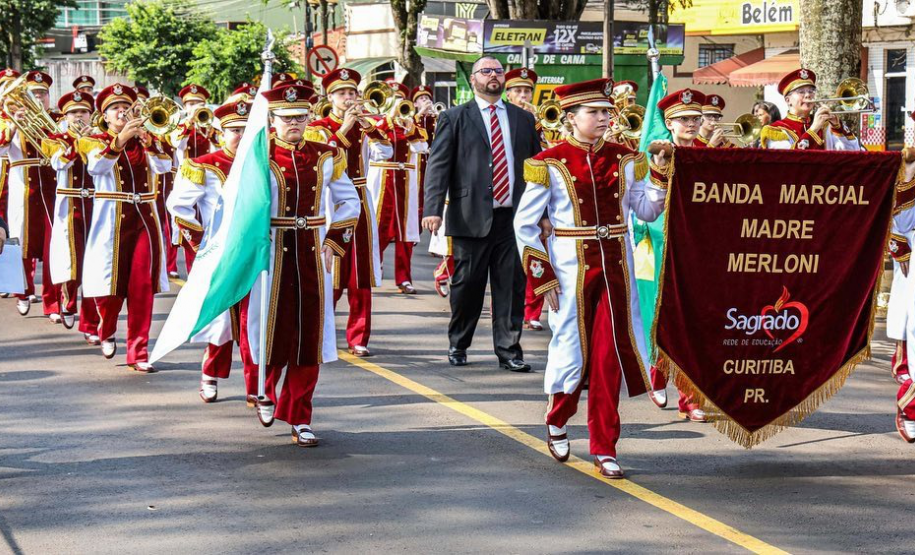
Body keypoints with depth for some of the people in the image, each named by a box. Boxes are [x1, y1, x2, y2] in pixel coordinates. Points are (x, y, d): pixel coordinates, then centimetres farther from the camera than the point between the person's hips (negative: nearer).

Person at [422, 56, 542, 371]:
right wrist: (433, 209, -13)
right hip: (471, 216, -2)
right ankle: (458, 346, 21)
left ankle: (509, 351, 8)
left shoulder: (523, 119, 15)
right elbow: (438, 165, -2)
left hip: (513, 216, 3)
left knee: (512, 286, 1)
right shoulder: (454, 119, 4)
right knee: (467, 285, 4)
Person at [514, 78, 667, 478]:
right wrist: (542, 276, -7)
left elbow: (646, 211, 5)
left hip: (615, 268, 3)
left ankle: (604, 448, 9)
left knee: (609, 356, 1)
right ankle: (556, 422, 33)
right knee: (572, 349, 5)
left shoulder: (624, 160, 6)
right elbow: (525, 223, -3)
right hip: (571, 269, -3)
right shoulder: (550, 164, -5)